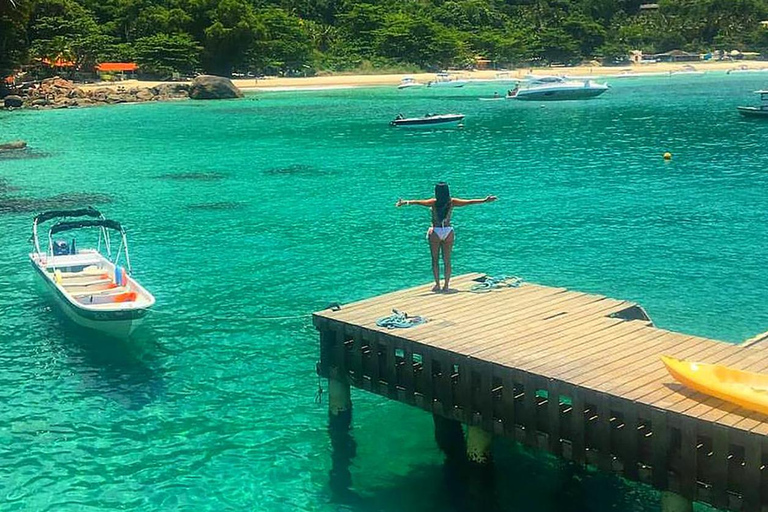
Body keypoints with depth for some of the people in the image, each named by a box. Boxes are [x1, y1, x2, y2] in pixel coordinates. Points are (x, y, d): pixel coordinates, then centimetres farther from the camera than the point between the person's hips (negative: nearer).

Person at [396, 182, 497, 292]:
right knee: (447, 260, 9)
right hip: (448, 231, 2)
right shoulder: (452, 202, -4)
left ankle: (437, 285, 5)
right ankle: (446, 285, 9)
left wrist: (405, 202, -24)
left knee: (435, 260, 8)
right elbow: (469, 202, 1)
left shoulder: (434, 202, -11)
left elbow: (418, 202, -23)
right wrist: (484, 200, 8)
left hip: (435, 231, -2)